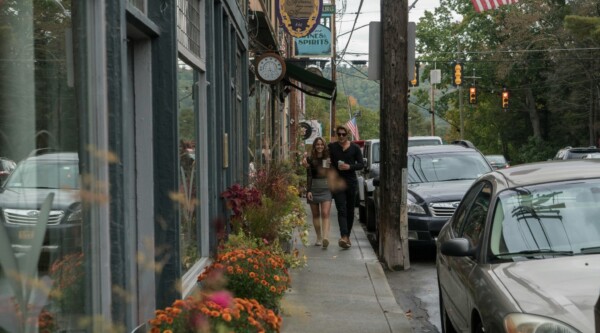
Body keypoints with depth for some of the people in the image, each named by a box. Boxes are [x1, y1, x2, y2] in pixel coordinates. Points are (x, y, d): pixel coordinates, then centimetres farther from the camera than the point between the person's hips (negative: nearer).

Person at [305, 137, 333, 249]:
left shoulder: (329, 159, 6)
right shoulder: (310, 159, 4)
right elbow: (308, 176, -1)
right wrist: (308, 190, -8)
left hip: (326, 189, -1)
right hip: (314, 189, 1)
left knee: (325, 214, -13)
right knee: (315, 215, 8)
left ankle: (325, 237, -24)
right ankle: (319, 238, 18)